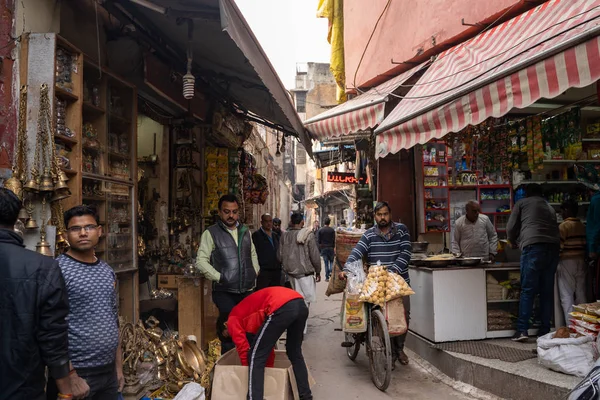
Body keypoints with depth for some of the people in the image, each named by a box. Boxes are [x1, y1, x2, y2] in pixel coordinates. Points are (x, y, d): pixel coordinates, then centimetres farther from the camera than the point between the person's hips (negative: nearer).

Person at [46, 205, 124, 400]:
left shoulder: (107, 271, 8)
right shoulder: (57, 270, -13)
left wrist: (118, 367, 13)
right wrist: (71, 376, -17)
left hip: (108, 372, 6)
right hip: (76, 372, -6)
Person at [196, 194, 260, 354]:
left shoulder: (245, 231, 13)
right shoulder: (211, 233, -3)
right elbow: (201, 261, -7)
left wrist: (255, 273, 10)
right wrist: (219, 277, -12)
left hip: (247, 290, 5)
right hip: (224, 292, -5)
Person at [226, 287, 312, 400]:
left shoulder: (232, 320, 20)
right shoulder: (250, 318, 40)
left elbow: (244, 350, 15)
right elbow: (267, 347, 41)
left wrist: (248, 373, 29)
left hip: (281, 308, -9)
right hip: (300, 304, 9)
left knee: (255, 358, 7)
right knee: (294, 353, 29)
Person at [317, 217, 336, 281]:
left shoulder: (320, 230, -1)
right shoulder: (332, 230, -3)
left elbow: (318, 240, 0)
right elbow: (334, 240, -2)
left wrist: (319, 248, 11)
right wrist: (333, 247, 6)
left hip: (323, 248, 1)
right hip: (330, 248, -1)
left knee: (326, 263, 5)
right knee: (331, 261, 15)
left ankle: (327, 277, 4)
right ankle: (331, 272, -8)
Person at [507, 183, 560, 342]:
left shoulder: (522, 203, 15)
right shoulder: (550, 207, 29)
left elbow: (511, 228, 12)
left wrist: (514, 243, 31)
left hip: (534, 247, -5)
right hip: (553, 247, 5)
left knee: (528, 290, -5)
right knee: (547, 291, 9)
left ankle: (522, 330, -9)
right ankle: (545, 330, 11)